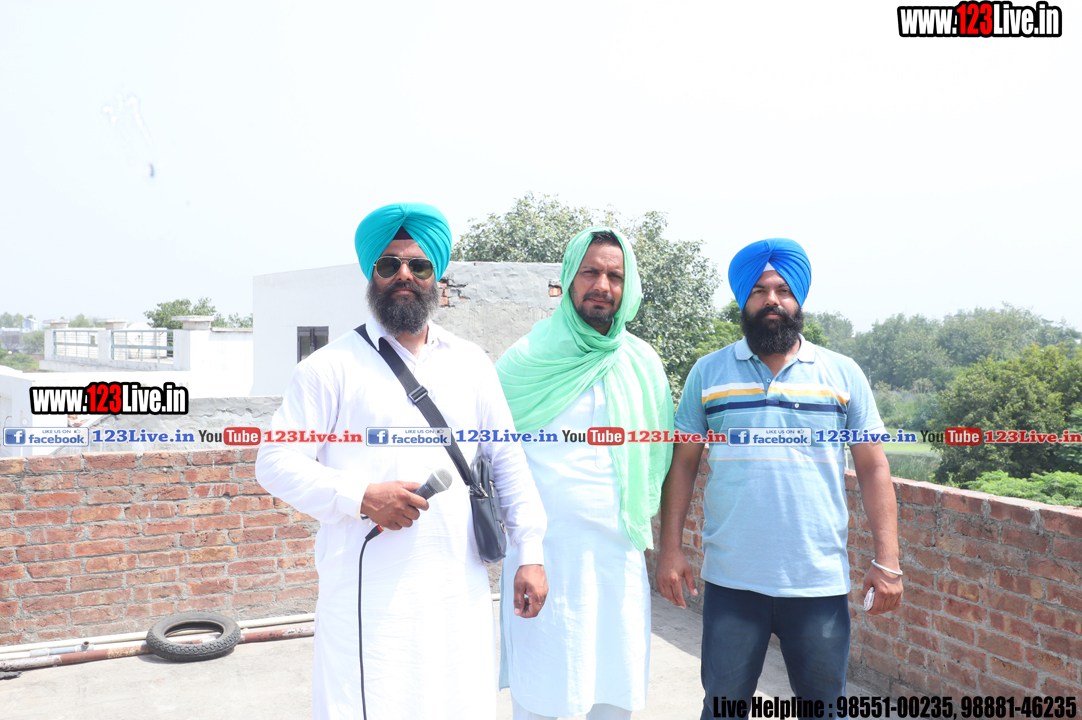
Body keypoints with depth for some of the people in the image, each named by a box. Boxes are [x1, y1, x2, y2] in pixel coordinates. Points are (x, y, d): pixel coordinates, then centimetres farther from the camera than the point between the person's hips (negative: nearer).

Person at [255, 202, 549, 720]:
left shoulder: (470, 362, 12)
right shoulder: (333, 365, 0)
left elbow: (507, 460, 13)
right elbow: (275, 463, -3)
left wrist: (530, 553, 7)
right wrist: (361, 498, -17)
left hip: (460, 591, 4)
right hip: (368, 595, -3)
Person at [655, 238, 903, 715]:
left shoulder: (843, 374, 4)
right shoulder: (708, 372, 4)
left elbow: (873, 468, 4)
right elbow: (683, 462, 6)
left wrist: (887, 561, -1)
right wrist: (670, 549, 0)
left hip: (820, 581, 0)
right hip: (731, 580, 0)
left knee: (825, 703, 13)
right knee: (723, 703, 11)